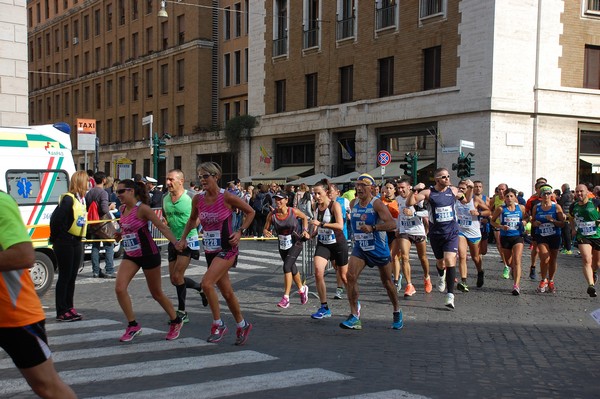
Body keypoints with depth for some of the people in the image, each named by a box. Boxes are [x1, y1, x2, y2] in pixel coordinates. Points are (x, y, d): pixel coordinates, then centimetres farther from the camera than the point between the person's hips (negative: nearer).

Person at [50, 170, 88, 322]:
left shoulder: (82, 199, 9)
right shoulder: (68, 199, -17)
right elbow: (56, 219, -23)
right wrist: (55, 238, -13)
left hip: (76, 242, 8)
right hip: (64, 243, -8)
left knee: (72, 276, 13)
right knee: (64, 276, -2)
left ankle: (69, 308, 22)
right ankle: (61, 312, 4)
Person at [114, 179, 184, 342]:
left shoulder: (142, 209, -18)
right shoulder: (123, 209, 3)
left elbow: (162, 227, -23)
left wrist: (177, 243, -33)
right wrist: (121, 234, 7)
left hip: (148, 254, -6)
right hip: (130, 255, 7)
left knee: (156, 293, 7)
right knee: (119, 288, -11)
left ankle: (176, 321, 30)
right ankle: (133, 326, 3)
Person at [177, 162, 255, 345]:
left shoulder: (227, 197, -14)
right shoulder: (198, 199, 0)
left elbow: (250, 212, -1)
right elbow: (192, 220, 18)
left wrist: (240, 232, -9)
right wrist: (183, 238, 7)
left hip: (227, 249, -6)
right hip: (210, 250, 6)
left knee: (207, 283, -22)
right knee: (226, 291, 14)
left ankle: (218, 325, -6)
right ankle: (242, 325, 32)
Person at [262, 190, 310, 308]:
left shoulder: (294, 212, -15)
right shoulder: (272, 215, -12)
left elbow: (304, 217, 5)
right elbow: (266, 229, -6)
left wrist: (305, 230, -6)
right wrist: (266, 232, -28)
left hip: (295, 243, -4)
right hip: (282, 245, 4)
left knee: (287, 266, -21)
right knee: (292, 269, 19)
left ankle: (286, 298, -18)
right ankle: (302, 288, 46)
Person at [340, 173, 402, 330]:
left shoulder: (377, 204, -15)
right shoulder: (353, 203, 4)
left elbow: (391, 224, -25)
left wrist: (372, 228, -34)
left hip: (379, 248, -4)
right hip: (360, 247, 5)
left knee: (387, 281, 9)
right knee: (351, 276, -16)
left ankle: (397, 313, 32)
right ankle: (354, 316, -12)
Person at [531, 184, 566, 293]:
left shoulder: (556, 207, -2)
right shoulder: (536, 208, 3)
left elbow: (562, 224, -3)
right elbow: (532, 222, 14)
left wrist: (553, 220, -19)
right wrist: (535, 223, -9)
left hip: (554, 236, 1)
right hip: (541, 236, -1)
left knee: (552, 260, 11)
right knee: (545, 258, -19)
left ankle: (550, 281, 31)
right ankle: (543, 280, 3)